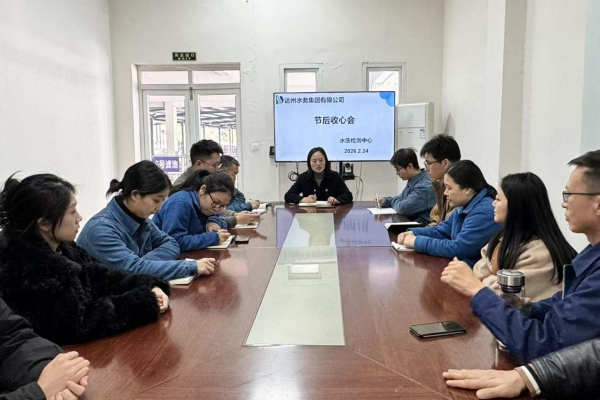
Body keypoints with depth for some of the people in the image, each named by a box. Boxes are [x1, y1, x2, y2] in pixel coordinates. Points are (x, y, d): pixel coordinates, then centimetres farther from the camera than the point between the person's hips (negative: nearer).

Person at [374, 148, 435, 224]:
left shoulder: (424, 186, -23)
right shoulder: (412, 180, 6)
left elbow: (402, 208, -27)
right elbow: (402, 198, 23)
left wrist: (394, 201, -5)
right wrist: (386, 200, 4)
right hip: (409, 221, 8)